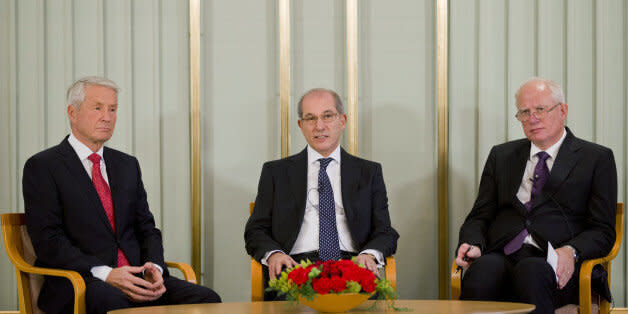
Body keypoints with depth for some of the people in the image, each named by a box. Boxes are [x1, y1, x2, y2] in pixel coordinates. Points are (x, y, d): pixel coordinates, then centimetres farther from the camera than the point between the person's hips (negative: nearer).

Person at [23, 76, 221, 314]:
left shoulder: (127, 165, 22)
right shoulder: (42, 167, 2)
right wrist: (105, 274, -20)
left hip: (136, 277, 6)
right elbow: (48, 241, -8)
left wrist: (154, 268, -4)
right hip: (79, 281, -6)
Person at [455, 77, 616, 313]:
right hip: (501, 256, 2)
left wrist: (571, 252, -15)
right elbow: (480, 216, 20)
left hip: (556, 265, -2)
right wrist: (473, 244, -4)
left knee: (531, 270, -39)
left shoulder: (597, 158, 13)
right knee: (482, 271, -36)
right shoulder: (501, 156, 25)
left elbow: (603, 231, 6)